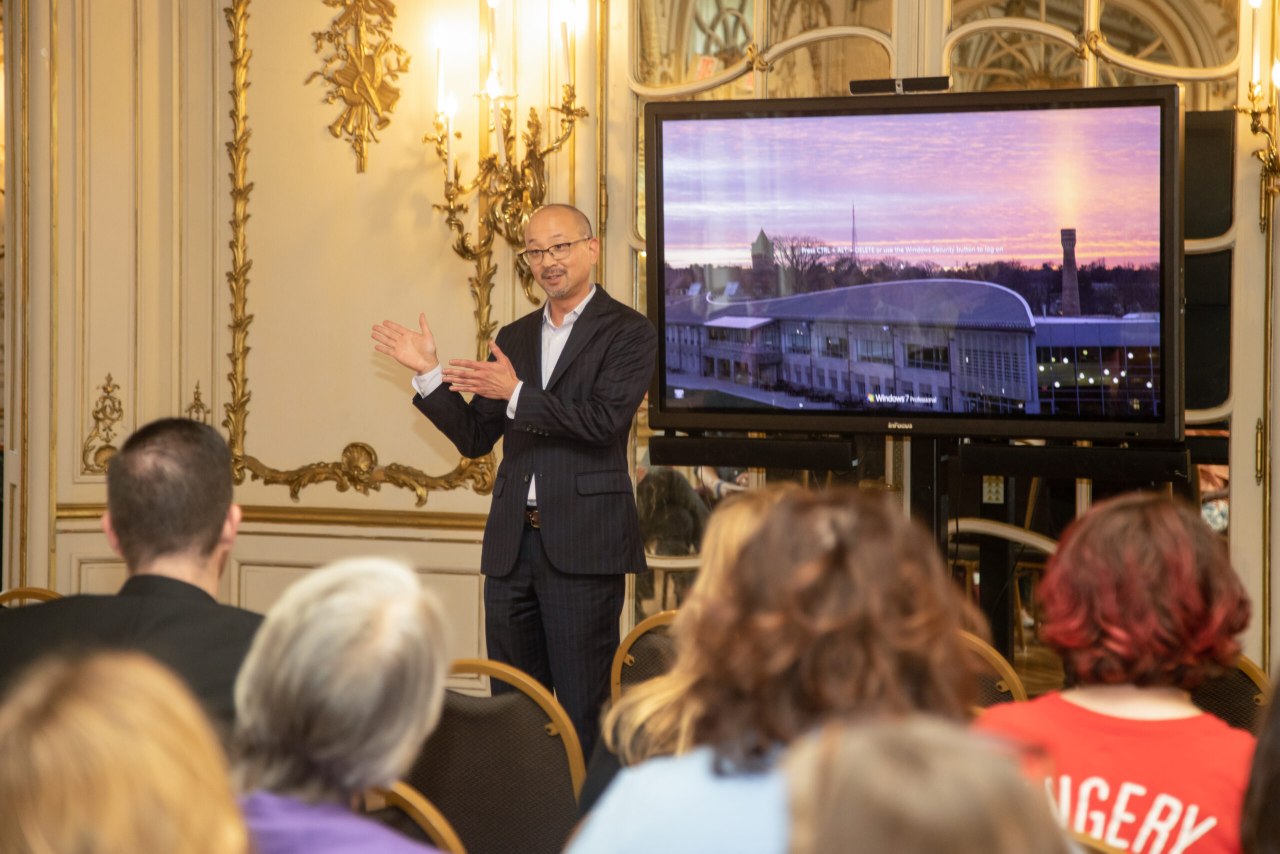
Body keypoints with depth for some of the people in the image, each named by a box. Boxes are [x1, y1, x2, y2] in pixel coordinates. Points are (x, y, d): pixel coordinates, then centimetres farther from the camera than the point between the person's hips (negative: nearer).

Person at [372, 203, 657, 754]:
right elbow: (475, 439, 16)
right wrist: (430, 374, 4)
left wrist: (517, 393, -20)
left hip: (582, 544, -6)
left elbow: (605, 420, -15)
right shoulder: (514, 337, 17)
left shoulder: (629, 332, -1)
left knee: (583, 713, -4)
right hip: (513, 544, 6)